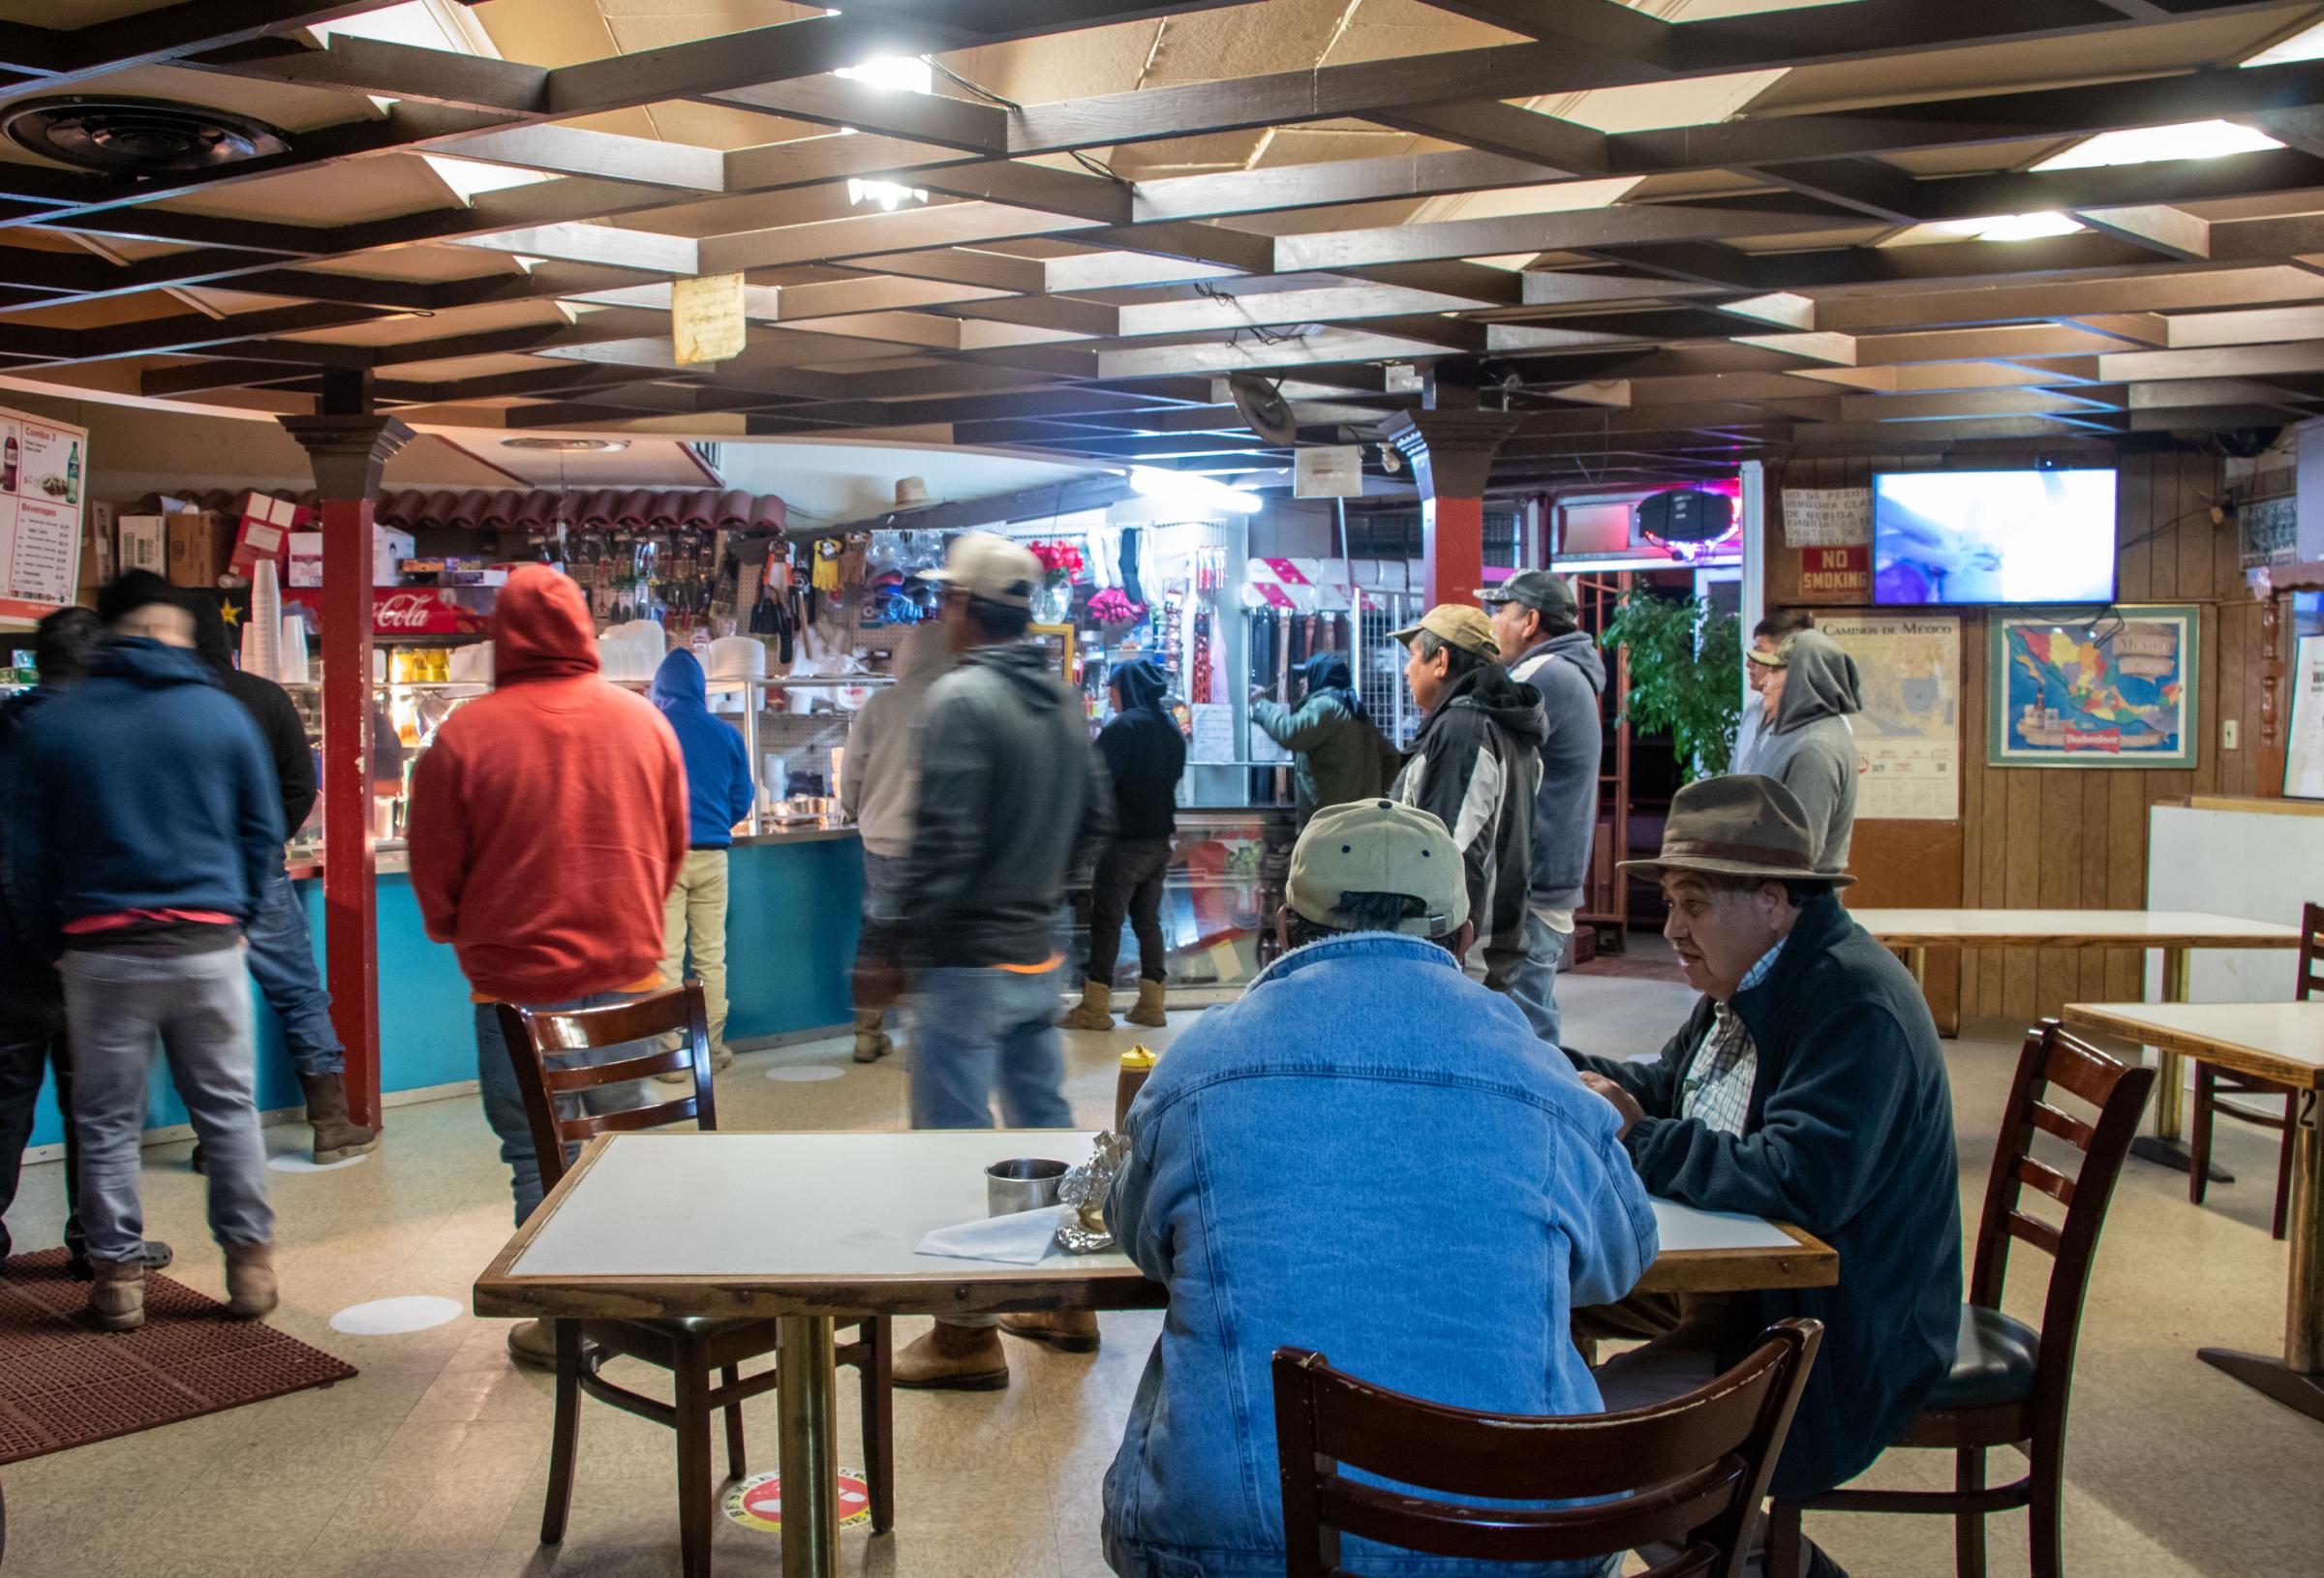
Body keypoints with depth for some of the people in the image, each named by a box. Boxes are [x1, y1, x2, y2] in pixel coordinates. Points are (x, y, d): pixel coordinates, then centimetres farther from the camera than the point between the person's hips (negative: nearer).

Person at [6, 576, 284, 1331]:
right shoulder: (220, 713, 1)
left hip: (100, 950, 0)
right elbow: (263, 831, 4)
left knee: (106, 1122, 10)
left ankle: (117, 1276, 16)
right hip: (205, 943, 0)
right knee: (228, 1110, 9)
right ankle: (249, 1267, 13)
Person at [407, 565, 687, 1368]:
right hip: (628, 971, 3)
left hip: (517, 979, -3)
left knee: (537, 1156, 7)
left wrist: (463, 937, 19)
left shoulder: (465, 734, -10)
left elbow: (434, 869, -1)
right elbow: (675, 843, 11)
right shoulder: (642, 719, 1)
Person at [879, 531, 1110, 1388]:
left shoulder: (961, 698, -17)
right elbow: (1093, 817, 16)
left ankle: (968, 1335, 9)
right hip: (1039, 954, 9)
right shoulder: (1064, 699, 9)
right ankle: (1066, 1300, 28)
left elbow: (945, 837, -22)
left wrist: (905, 930, -11)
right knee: (1045, 1124, 17)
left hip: (967, 962, -8)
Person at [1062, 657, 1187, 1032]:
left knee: (1106, 920, -2)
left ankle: (1096, 1007, -1)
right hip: (1160, 838, 7)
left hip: (1125, 840, -7)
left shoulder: (1123, 726, -14)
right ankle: (1151, 1003, 12)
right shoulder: (1171, 727, 11)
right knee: (1148, 919, 12)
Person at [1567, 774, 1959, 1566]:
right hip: (1738, 1281, 10)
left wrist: (1638, 1140, -24)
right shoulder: (1750, 978, 7)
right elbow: (1661, 1089, 18)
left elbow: (1804, 1183, -35)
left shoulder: (1856, 1003, -23)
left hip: (1837, 1343, -10)